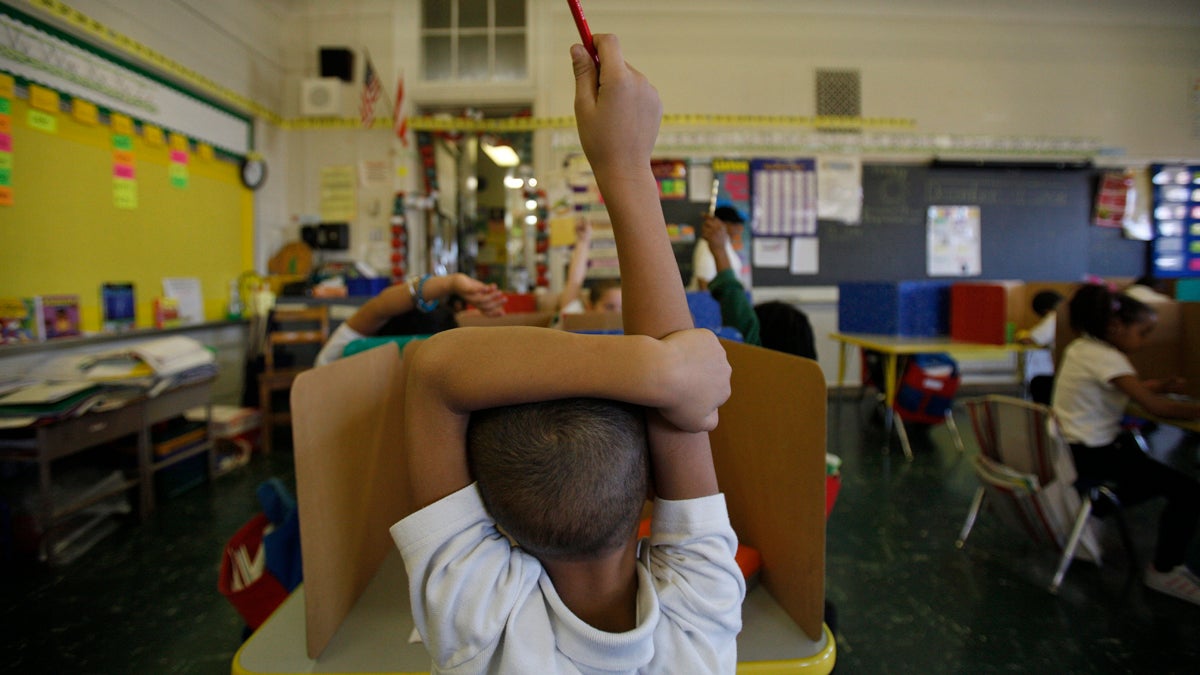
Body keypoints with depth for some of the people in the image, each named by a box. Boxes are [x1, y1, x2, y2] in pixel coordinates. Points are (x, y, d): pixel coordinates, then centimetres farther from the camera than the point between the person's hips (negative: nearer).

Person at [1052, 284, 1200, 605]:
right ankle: (1164, 572, 8)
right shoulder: (1105, 358, -20)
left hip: (1073, 446, 10)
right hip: (1091, 456, -10)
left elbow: (1132, 389, 19)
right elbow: (1154, 406, -25)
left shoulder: (1082, 347, 8)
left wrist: (1159, 386, 5)